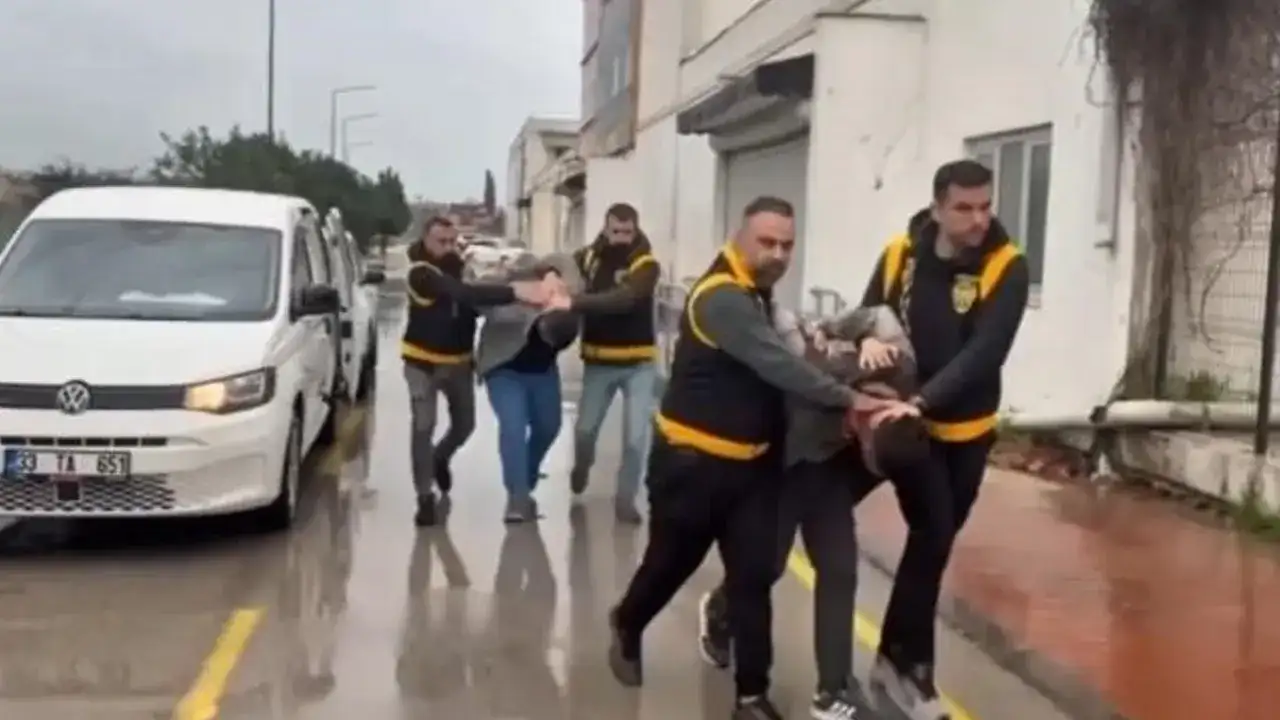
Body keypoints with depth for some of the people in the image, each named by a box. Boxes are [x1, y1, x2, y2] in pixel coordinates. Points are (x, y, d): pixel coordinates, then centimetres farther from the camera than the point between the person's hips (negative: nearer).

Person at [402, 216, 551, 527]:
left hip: (459, 361, 6)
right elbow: (465, 293, -37)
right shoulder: (421, 273, -23)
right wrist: (514, 292, -46)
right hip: (423, 362, -6)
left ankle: (440, 459, 45)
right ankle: (426, 498, 4)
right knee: (424, 427, -8)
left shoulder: (459, 265, 0)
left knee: (464, 425, 13)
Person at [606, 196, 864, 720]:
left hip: (752, 462, 8)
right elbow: (776, 364, -32)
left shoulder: (757, 293, 11)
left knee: (754, 577, 2)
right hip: (693, 461, -7)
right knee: (670, 563, 12)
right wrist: (847, 398, -33)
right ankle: (627, 628, 42)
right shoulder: (722, 298, -22)